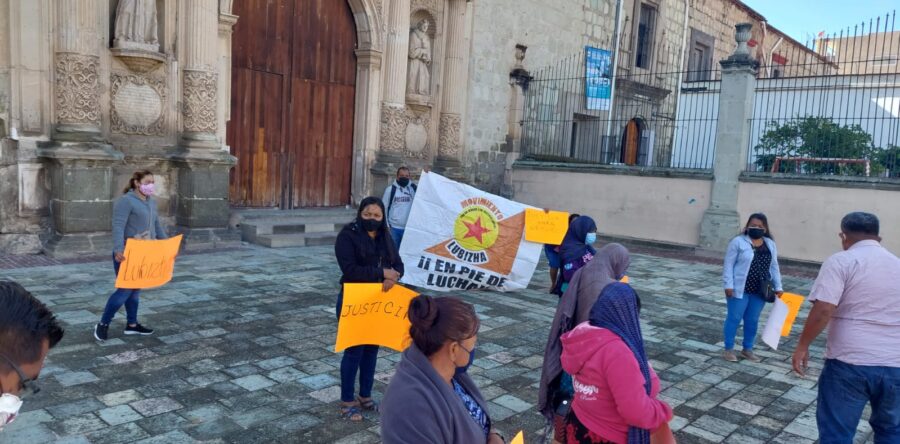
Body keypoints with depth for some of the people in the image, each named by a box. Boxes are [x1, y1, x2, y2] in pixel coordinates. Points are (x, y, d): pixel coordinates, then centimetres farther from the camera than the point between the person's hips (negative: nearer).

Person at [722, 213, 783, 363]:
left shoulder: (770, 244, 8)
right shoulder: (738, 242, -8)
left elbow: (774, 267, 13)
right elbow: (729, 265, -8)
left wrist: (778, 286, 9)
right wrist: (728, 285, -14)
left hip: (760, 291, 5)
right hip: (740, 289, -5)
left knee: (752, 320, 13)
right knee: (734, 318, 3)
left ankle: (747, 349, 25)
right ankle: (729, 349, 13)